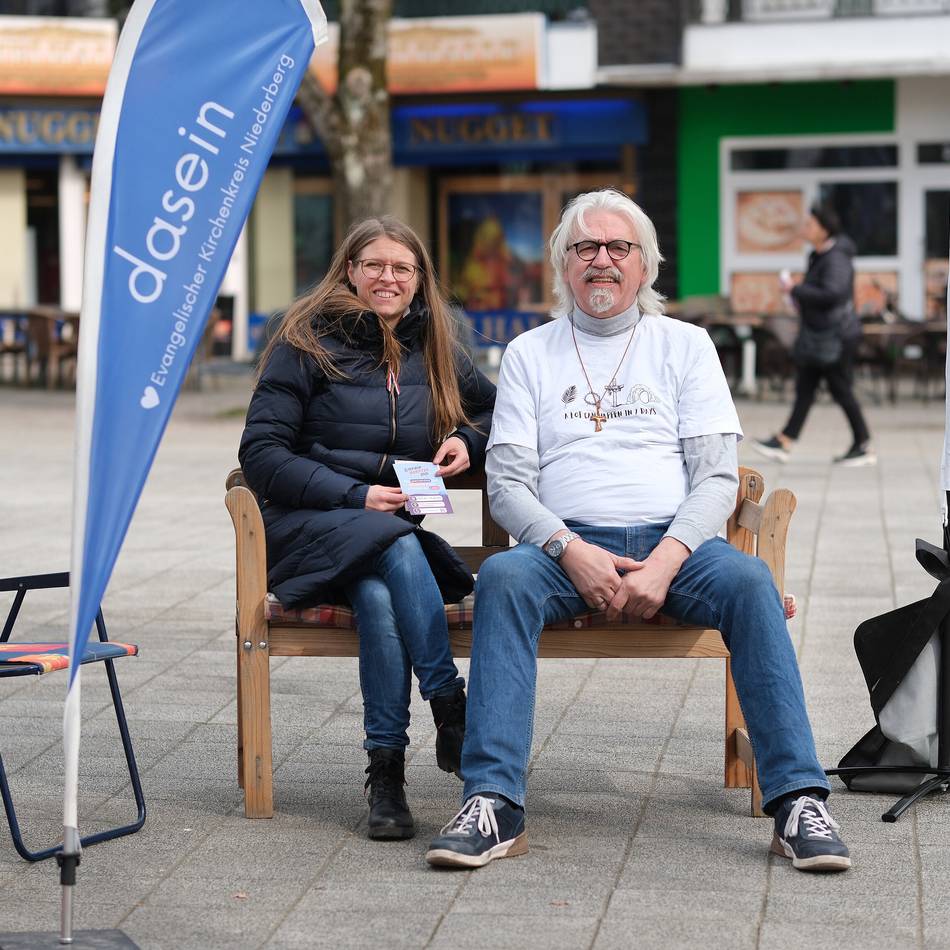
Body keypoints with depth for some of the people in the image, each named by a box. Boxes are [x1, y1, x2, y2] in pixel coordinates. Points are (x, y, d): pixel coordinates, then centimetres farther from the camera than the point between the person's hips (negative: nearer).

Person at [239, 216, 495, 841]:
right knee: (397, 549, -37)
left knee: (378, 596, -34)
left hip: (395, 528, 3)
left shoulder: (436, 353, 14)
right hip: (307, 526, -3)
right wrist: (354, 496, -15)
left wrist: (468, 442, 6)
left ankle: (387, 769, -32)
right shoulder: (308, 344, 1)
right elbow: (260, 454, -6)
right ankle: (451, 712, -33)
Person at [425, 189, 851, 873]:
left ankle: (798, 799, -32)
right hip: (566, 543, 0)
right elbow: (507, 482, 6)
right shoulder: (531, 354, 16)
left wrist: (665, 562, -14)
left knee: (749, 579, -31)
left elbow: (718, 476, 5)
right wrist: (571, 552, -14)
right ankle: (493, 804, -38)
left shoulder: (685, 345, 14)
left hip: (674, 541, 0)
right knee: (503, 577, -33)